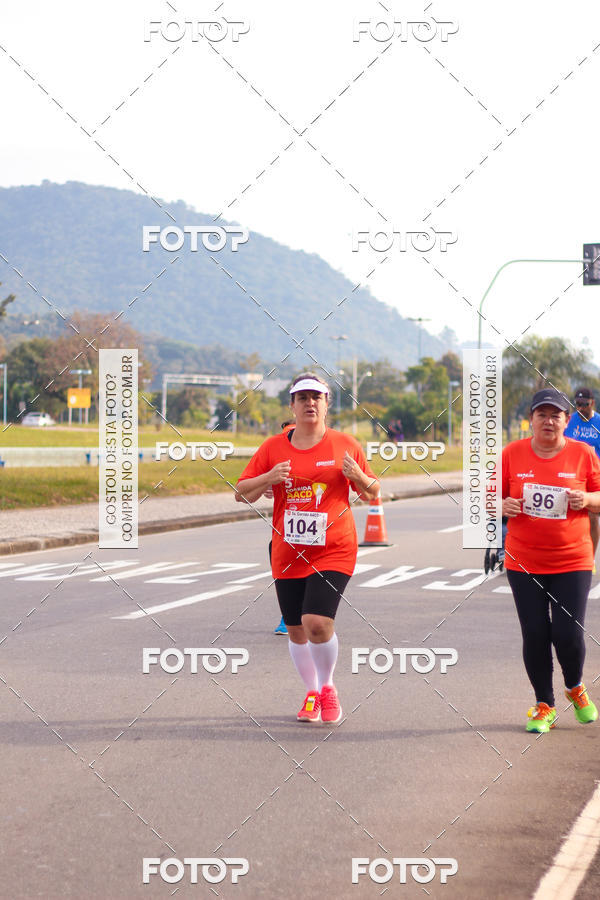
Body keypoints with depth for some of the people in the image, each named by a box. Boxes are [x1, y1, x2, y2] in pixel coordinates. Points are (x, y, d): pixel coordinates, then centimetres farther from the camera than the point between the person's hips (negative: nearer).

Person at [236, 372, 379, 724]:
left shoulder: (346, 445, 2)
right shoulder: (273, 447, 5)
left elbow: (373, 494, 10)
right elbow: (242, 493, 7)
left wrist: (359, 477, -12)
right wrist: (269, 479, -11)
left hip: (333, 550, -3)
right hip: (288, 552, 3)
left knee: (317, 622, -18)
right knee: (296, 630, 9)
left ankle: (327, 687, 7)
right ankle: (312, 694, 31)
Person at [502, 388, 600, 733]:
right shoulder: (512, 453, 1)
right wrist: (503, 506, -14)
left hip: (572, 562, -1)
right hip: (524, 562, 1)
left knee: (568, 633, -7)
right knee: (535, 635, 1)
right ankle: (545, 706, 19)